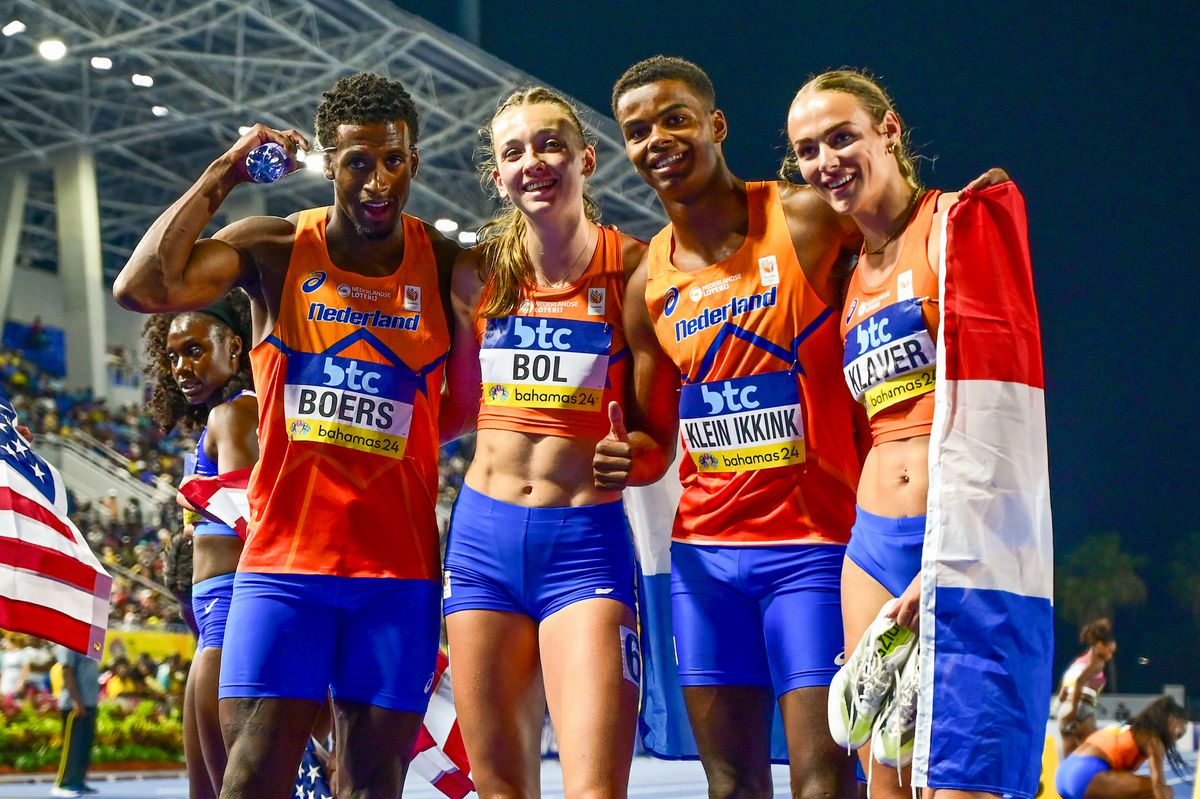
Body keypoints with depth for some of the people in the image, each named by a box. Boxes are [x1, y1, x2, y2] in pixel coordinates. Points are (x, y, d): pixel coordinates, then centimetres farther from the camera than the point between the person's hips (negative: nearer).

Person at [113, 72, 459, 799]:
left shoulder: (444, 265, 3)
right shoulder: (275, 249, 0)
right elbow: (141, 289, -16)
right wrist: (224, 174, -11)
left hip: (399, 569, 1)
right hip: (284, 556, -1)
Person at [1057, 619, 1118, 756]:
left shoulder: (1079, 661, 23)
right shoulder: (1097, 662, 0)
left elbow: (1062, 693, 18)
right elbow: (1080, 681, -18)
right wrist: (1074, 710, -18)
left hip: (1064, 709, 8)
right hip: (1081, 709, -8)